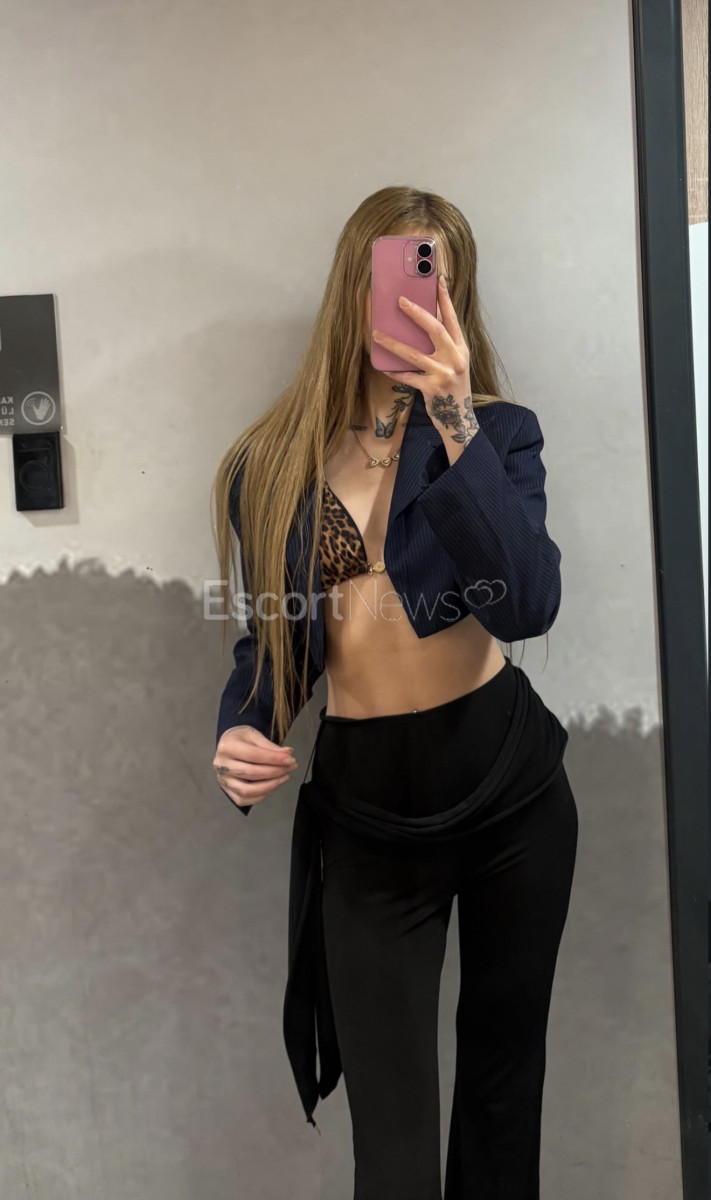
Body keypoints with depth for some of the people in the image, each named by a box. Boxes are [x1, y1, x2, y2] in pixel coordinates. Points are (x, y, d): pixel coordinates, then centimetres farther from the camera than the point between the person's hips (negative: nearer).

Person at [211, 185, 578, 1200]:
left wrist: (457, 429, -26)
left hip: (507, 778, 1)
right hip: (365, 807, 0)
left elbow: (530, 607, -18)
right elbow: (269, 642, 8)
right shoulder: (272, 466, 1)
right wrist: (240, 737, -12)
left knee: (504, 1068, 18)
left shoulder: (500, 430, -1)